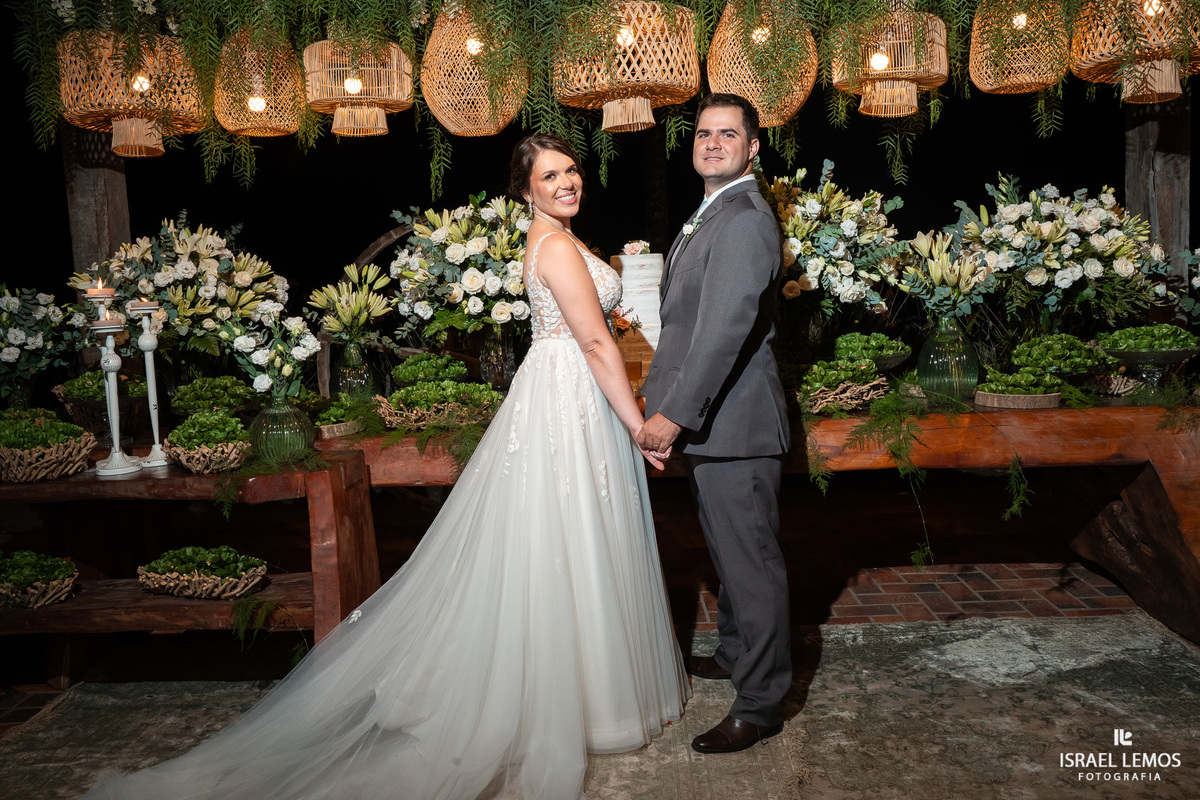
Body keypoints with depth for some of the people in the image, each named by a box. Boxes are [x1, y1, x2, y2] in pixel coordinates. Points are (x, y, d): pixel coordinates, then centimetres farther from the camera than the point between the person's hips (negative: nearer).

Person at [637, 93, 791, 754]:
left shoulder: (744, 221, -17)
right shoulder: (711, 215, 17)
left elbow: (726, 327, -27)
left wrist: (674, 414, -27)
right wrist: (663, 400, 18)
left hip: (735, 423, -11)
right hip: (710, 421, 11)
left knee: (751, 561, 1)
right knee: (727, 549, 24)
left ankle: (760, 704, 14)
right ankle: (734, 652, 43)